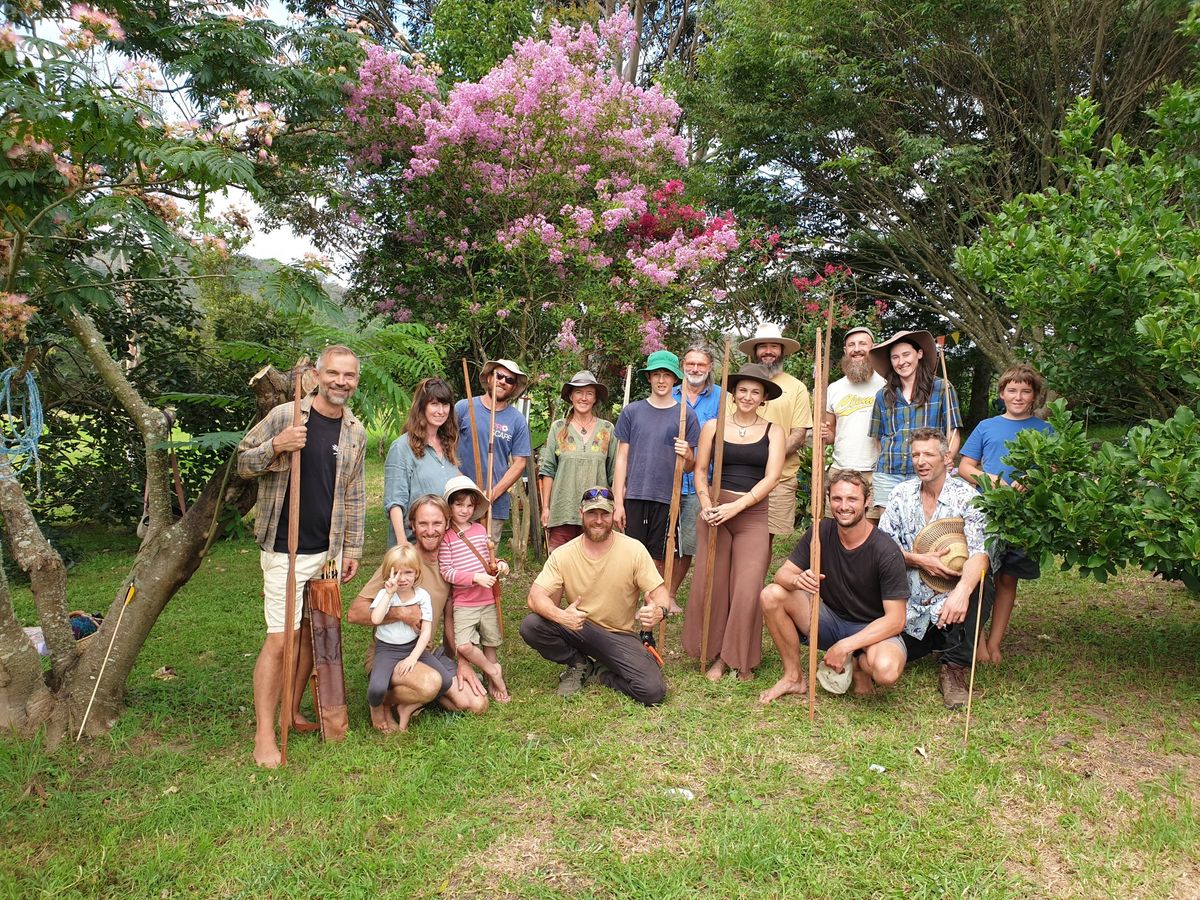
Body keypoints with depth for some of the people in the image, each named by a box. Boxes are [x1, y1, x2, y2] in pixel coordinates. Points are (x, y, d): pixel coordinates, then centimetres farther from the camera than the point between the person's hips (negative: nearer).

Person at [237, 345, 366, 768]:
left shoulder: (355, 432, 8)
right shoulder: (284, 415, -7)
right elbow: (243, 463, -1)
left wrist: (352, 548, 12)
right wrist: (276, 447, -21)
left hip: (328, 550, 5)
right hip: (285, 550, -5)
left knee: (311, 633, 13)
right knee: (280, 639, -6)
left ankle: (292, 712, 30)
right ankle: (264, 733, 6)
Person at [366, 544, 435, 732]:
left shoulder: (422, 596, -1)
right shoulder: (385, 593, -6)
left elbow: (426, 631, -6)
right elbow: (375, 619, -26)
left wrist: (413, 657, -17)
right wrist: (390, 593, -24)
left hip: (414, 647, 3)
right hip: (387, 649, -2)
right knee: (377, 689, -30)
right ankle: (376, 708, 9)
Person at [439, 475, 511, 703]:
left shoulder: (480, 530, 8)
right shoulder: (446, 536, -9)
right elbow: (446, 571, -15)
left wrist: (500, 565, -1)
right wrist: (475, 577, -23)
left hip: (488, 599, 5)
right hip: (463, 602, -5)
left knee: (490, 643, 14)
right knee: (464, 646, -19)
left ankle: (492, 684, 33)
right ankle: (493, 671, 6)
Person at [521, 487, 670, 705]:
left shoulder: (634, 549, -10)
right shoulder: (562, 554, -8)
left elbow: (658, 590, -8)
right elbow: (536, 596, -16)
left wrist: (658, 611, -34)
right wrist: (560, 615, -38)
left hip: (620, 635, -1)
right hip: (577, 628, 1)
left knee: (653, 691, -24)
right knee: (531, 626, -27)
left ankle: (598, 673, 6)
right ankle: (579, 664, 1)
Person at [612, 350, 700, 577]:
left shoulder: (686, 415, 6)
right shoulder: (631, 411, 7)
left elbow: (689, 468, 8)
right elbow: (622, 459, 7)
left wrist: (687, 455, -16)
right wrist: (618, 503, 0)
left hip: (667, 499, 0)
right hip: (633, 497, 0)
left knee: (657, 562, 6)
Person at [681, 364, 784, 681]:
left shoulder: (773, 431, 5)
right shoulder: (713, 426, 7)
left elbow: (771, 477, -3)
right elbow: (700, 470, 8)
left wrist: (736, 506, -14)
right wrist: (706, 504, -10)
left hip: (754, 514, -1)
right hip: (716, 510, 1)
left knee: (747, 589, -6)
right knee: (711, 584, -1)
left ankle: (742, 660, 11)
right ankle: (716, 655, 15)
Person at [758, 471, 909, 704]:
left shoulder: (886, 552, -21)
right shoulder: (821, 532, -9)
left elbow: (895, 620, -20)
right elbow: (782, 573, -7)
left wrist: (845, 646, -27)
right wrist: (797, 580, -33)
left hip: (874, 630, -4)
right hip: (831, 620, 4)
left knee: (886, 670, -38)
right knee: (772, 595, -20)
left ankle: (858, 664, 2)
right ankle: (794, 677, -3)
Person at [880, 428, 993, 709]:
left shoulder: (966, 496, -9)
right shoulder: (901, 493, 2)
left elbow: (979, 552, -22)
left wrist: (963, 589, -41)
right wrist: (919, 560, -18)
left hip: (949, 602, -3)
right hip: (909, 606, 3)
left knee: (980, 585, -34)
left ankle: (955, 668, -15)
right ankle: (931, 643, 25)